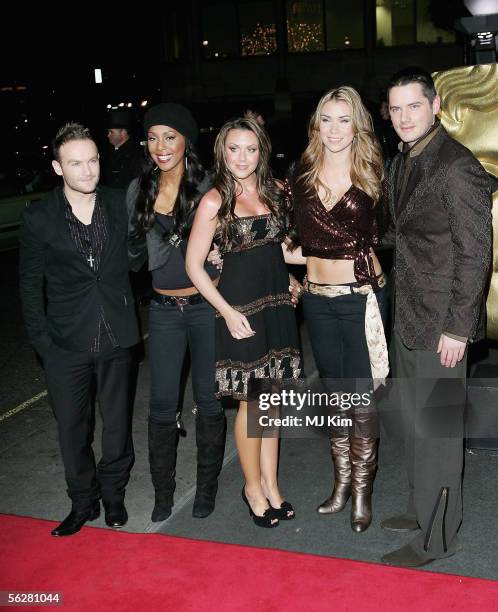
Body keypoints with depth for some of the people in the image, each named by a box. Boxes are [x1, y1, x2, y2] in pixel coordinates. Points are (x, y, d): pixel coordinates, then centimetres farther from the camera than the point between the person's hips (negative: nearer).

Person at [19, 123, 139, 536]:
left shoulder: (120, 205, -1)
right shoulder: (39, 218, -5)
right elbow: (30, 284, 0)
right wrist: (41, 339, -4)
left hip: (116, 338, 1)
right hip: (66, 345, -1)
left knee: (118, 423, 14)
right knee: (72, 428, 11)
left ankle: (113, 494, 36)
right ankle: (83, 502, 31)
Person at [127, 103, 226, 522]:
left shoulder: (208, 187, -9)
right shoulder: (140, 190, 2)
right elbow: (139, 256, 6)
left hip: (207, 305, -2)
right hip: (164, 309, 3)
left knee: (208, 398, 9)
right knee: (162, 403, 5)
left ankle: (207, 487, 27)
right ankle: (163, 492, 22)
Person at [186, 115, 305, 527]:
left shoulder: (274, 191, 7)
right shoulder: (215, 201, -9)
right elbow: (194, 265, -8)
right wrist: (228, 312, -14)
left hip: (277, 304, 5)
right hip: (241, 309, -5)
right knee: (251, 402, 4)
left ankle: (271, 485, 27)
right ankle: (253, 486, 24)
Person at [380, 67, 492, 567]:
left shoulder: (457, 166, -17)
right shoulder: (401, 163, 10)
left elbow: (475, 253, -18)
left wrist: (458, 328, -19)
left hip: (441, 324, -9)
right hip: (407, 319, 9)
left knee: (436, 429, 2)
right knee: (414, 422, 19)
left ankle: (437, 536, 17)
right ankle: (421, 508, 36)